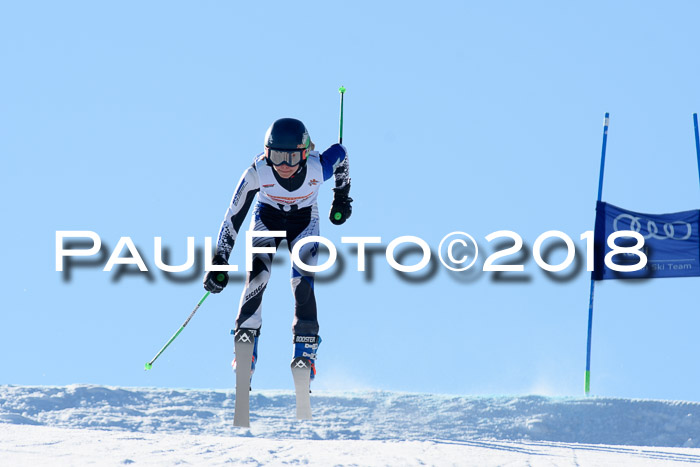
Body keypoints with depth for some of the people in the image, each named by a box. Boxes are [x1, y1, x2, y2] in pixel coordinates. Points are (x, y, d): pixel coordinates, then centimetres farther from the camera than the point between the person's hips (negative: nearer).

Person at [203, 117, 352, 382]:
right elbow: (234, 216, -23)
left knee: (303, 282, -16)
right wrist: (219, 261, -24)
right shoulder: (257, 172, -33)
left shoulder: (318, 168, -33)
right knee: (258, 274, -19)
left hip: (304, 220, 0)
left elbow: (340, 154, -8)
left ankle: (305, 352, -3)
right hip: (267, 216, 0)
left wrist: (341, 197, 3)